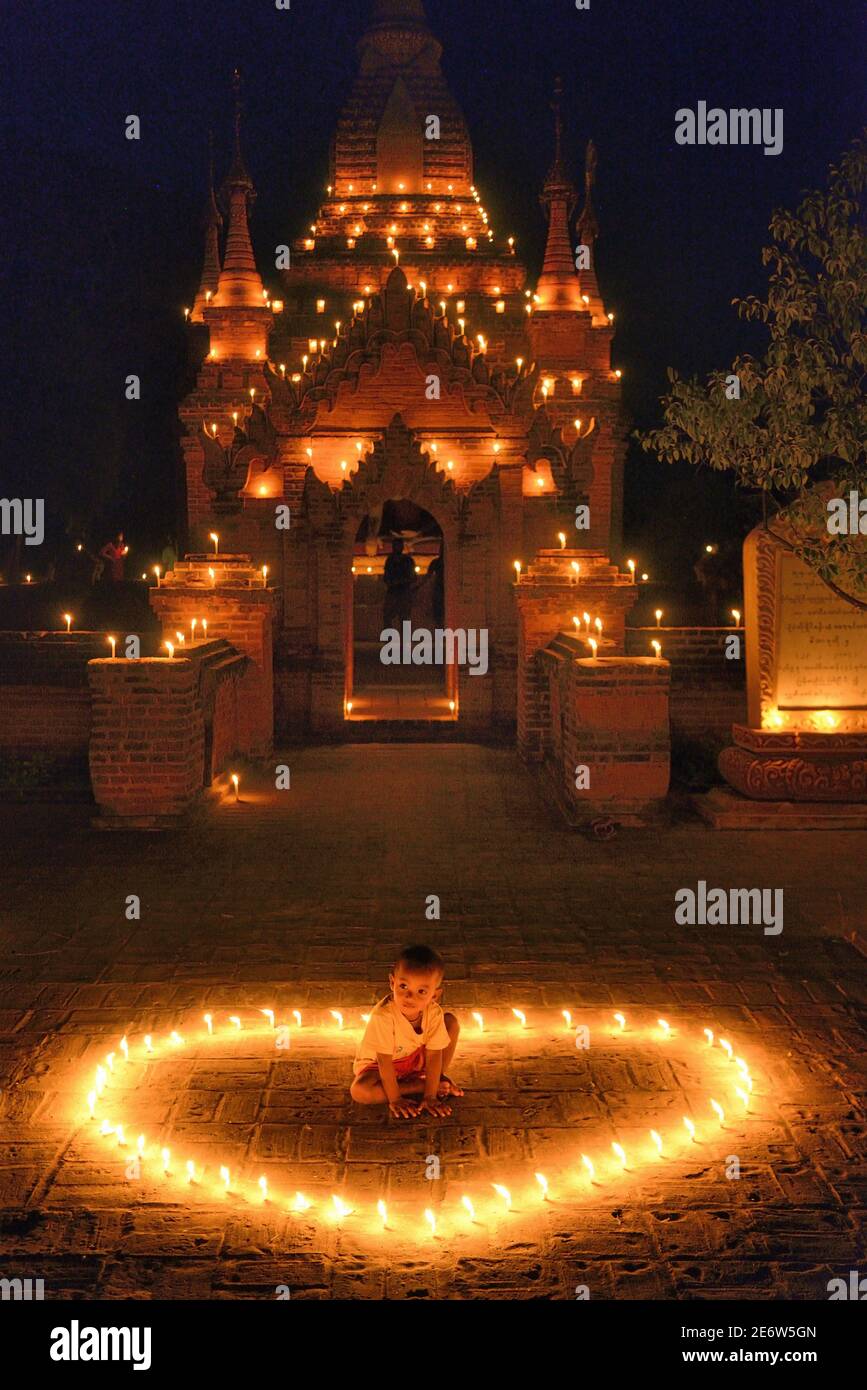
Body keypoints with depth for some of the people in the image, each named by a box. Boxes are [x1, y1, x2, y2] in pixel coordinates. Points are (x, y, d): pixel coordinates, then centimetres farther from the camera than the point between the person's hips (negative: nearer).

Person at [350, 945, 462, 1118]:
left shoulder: (434, 1012, -24)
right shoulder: (384, 1015, -37)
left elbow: (434, 1055, -19)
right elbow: (385, 1062, -29)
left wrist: (430, 1097, -21)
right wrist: (394, 1099, -24)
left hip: (416, 1059, 4)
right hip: (376, 1063, -3)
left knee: (451, 1022, -11)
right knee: (359, 1091, -35)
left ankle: (439, 1077, 5)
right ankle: (419, 1085, -16)